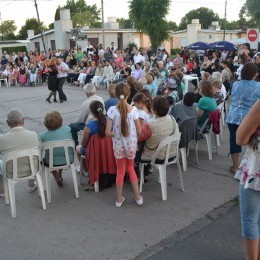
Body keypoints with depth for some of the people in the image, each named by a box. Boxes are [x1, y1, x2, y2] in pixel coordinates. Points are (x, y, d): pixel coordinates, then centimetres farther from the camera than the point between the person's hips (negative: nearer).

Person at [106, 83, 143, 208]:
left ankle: (119, 200, 26)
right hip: (131, 144, 1)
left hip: (118, 145, -1)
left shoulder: (112, 110, -17)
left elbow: (108, 132, -17)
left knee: (120, 171, 16)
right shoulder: (134, 109, -13)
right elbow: (139, 131, -7)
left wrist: (116, 133, 2)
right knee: (131, 168, 23)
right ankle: (138, 197, 27)